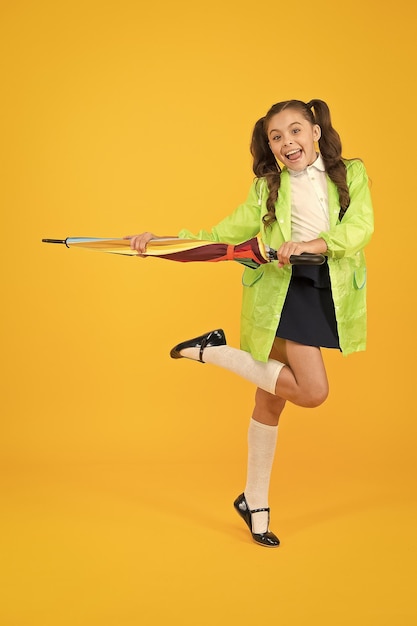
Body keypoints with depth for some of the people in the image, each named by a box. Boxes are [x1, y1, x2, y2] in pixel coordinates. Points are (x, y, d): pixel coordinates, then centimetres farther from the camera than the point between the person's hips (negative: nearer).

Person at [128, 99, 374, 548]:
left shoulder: (351, 174, 8)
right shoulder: (268, 187, 8)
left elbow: (360, 227, -8)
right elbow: (226, 233, 4)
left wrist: (313, 243, -24)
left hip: (328, 292, 2)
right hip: (284, 288, -2)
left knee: (271, 401, 7)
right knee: (312, 392, -20)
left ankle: (254, 502, 23)